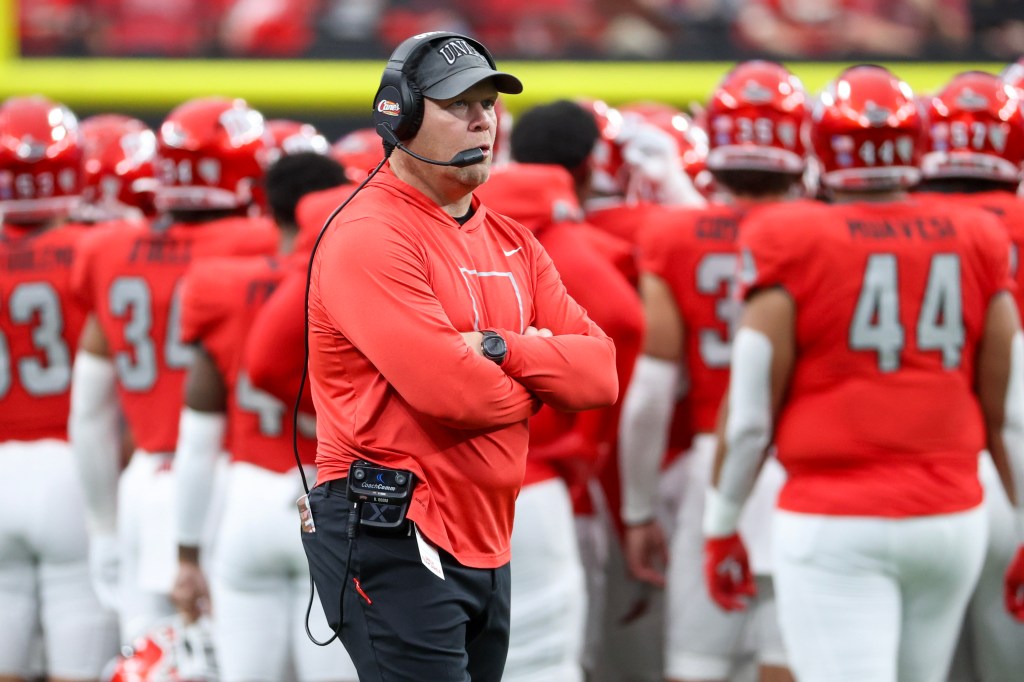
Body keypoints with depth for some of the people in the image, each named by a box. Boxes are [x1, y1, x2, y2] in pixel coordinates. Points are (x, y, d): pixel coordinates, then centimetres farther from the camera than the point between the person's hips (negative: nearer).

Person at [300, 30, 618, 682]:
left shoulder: (512, 243, 16)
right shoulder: (369, 237, -11)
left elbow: (600, 371, 5)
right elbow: (449, 389, -21)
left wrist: (500, 350, -12)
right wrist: (535, 383, -1)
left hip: (486, 547, 8)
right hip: (391, 546, -8)